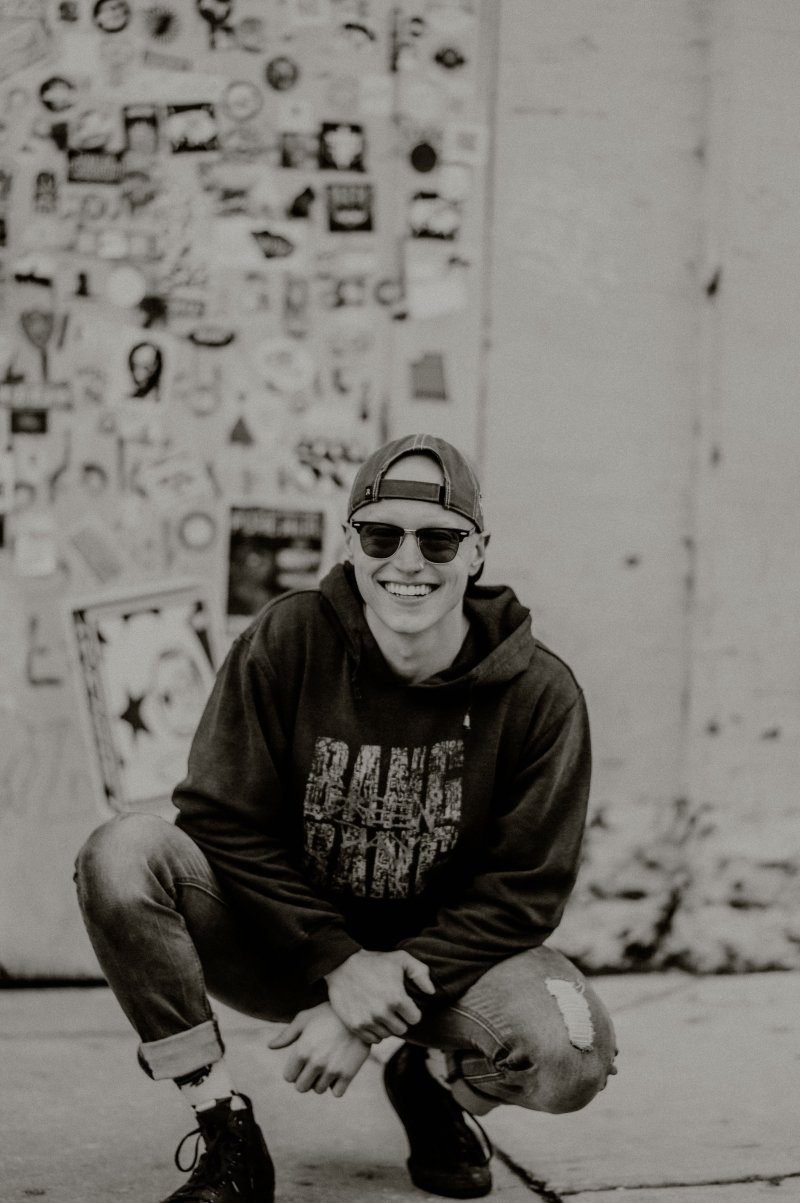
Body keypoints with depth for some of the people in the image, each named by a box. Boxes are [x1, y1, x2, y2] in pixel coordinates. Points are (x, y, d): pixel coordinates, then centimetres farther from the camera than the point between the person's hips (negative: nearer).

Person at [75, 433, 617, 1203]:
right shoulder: (284, 642, -12)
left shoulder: (540, 694, -12)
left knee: (574, 1056, -30)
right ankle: (226, 1134, -12)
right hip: (281, 948, 0)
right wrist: (336, 962, -24)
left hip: (444, 952, 0)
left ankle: (435, 1083, 10)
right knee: (122, 854, -27)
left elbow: (521, 894, -11)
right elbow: (225, 822, -11)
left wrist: (366, 1019, -20)